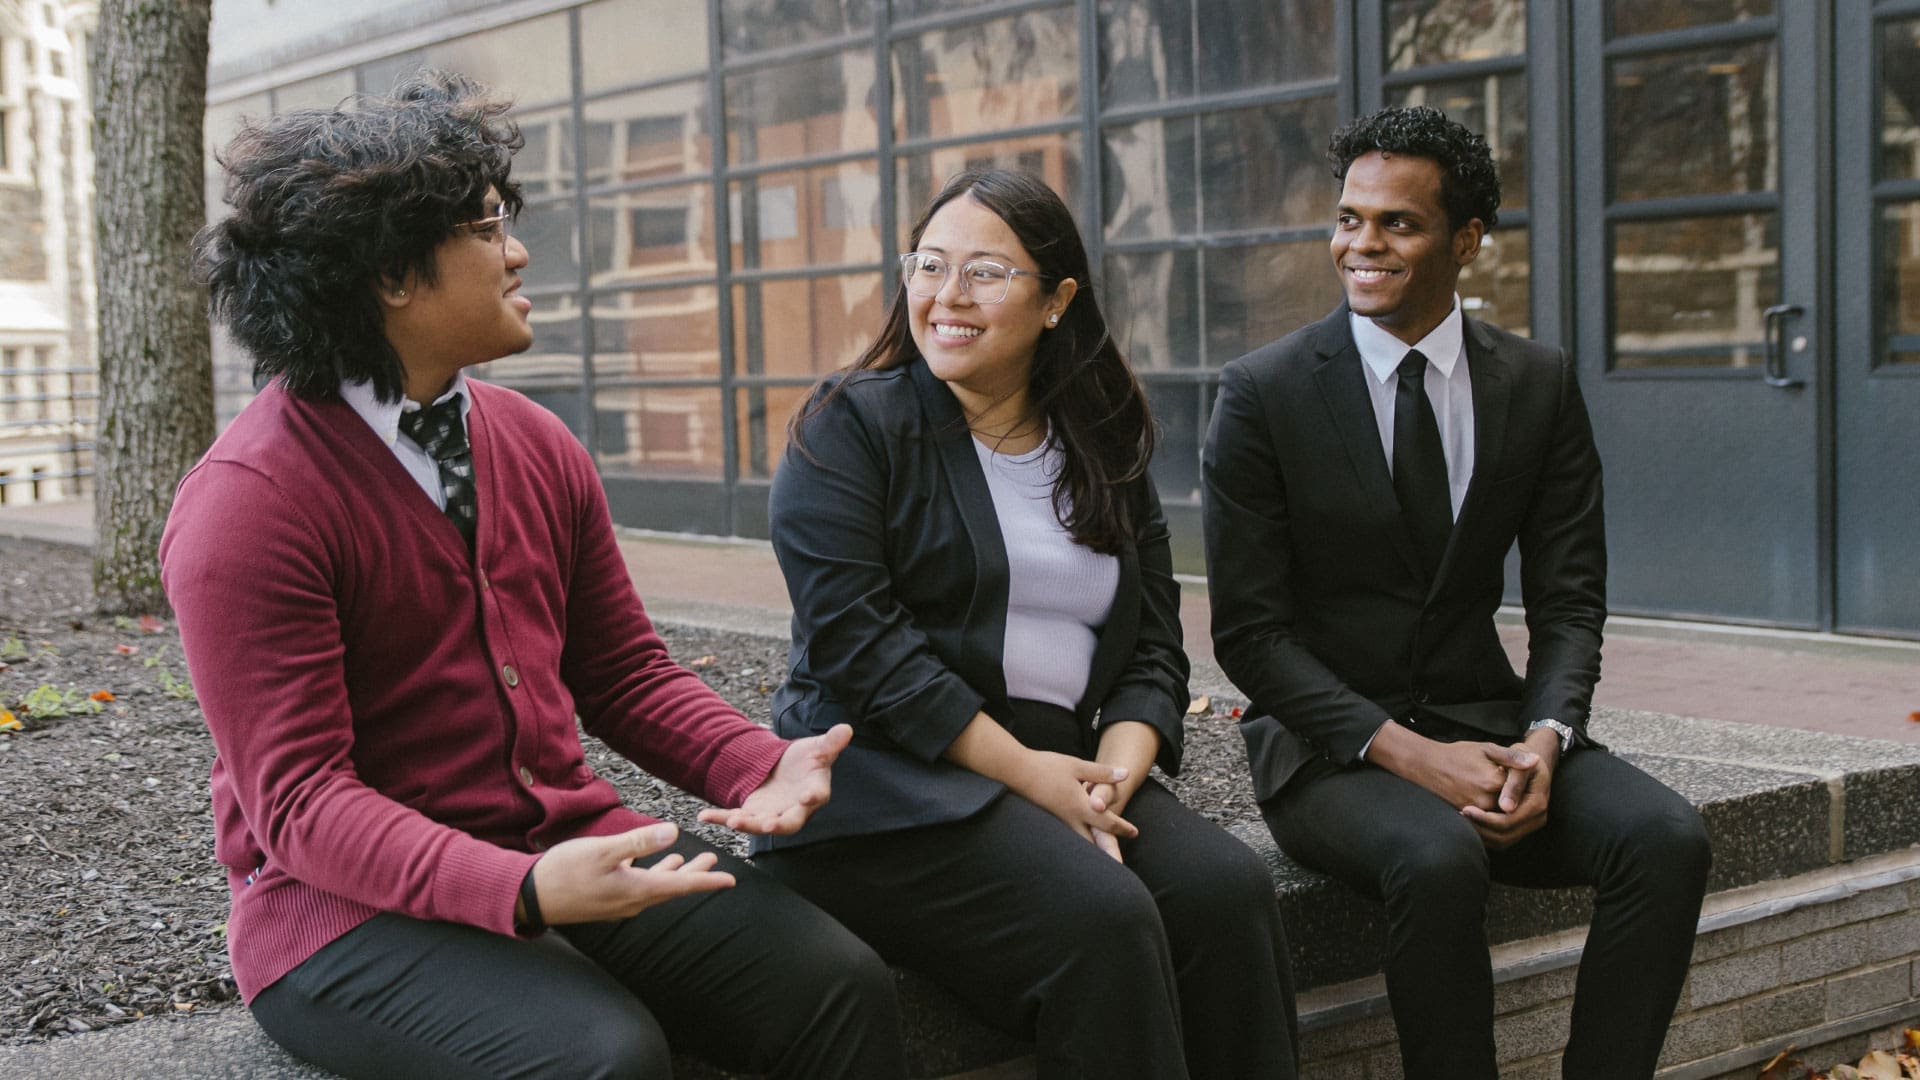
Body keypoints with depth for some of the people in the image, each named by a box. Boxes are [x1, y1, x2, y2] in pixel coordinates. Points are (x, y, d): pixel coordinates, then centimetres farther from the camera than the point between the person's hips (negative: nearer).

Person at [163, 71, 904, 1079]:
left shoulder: (538, 446, 7)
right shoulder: (246, 504, -14)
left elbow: (625, 673, 13)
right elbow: (299, 799, -19)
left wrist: (762, 766, -7)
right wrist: (521, 891, -33)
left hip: (570, 847, 6)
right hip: (353, 900, -6)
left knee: (841, 987, -15)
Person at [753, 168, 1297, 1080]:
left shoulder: (1104, 450, 15)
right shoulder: (850, 425, 0)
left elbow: (1152, 647, 11)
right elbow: (857, 636, -12)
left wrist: (1115, 770, -10)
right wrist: (1027, 770, -17)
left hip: (1060, 771, 5)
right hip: (885, 779, -5)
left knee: (1230, 889, -22)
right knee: (1099, 920, -30)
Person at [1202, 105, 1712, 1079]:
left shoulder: (1541, 385, 5)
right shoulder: (1263, 394, -5)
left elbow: (1568, 596, 5)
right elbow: (1249, 630, -8)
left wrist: (1546, 736, -16)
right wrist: (1405, 752, -20)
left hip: (1484, 719, 4)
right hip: (1330, 742, -3)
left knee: (1667, 840, -22)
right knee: (1438, 862, -34)